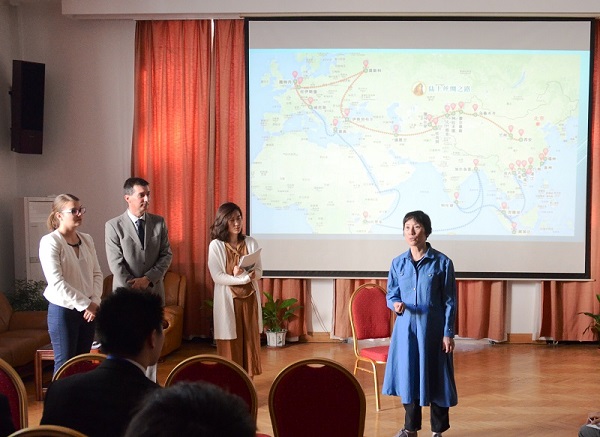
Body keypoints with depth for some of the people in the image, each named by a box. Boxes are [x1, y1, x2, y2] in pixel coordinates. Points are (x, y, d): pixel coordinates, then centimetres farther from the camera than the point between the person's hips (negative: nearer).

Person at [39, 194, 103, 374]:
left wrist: (94, 302, -7)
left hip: (88, 309, 6)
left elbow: (97, 273, 9)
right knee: (65, 364, 0)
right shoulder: (50, 242, -12)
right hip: (63, 310, -6)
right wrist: (85, 304, -18)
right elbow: (56, 282, -19)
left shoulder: (86, 239, 7)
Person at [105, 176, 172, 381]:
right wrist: (133, 289, -13)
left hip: (153, 291, 3)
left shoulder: (159, 222, 5)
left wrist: (148, 278, -10)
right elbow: (116, 264, -8)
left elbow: (166, 255, 3)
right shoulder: (113, 226, -4)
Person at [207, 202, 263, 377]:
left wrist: (245, 275, -20)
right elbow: (217, 277, -13)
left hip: (249, 299, 3)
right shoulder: (216, 245, -7)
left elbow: (259, 272, 2)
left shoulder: (250, 242, 3)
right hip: (228, 300, -3)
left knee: (250, 340, 7)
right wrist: (245, 278, -20)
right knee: (230, 344, 0)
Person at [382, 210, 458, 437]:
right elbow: (391, 295, 8)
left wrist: (448, 333, -8)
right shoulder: (398, 263, 3)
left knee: (435, 377, 4)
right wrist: (395, 304, -15)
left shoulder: (443, 262, -7)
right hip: (406, 328, 3)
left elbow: (449, 302, -5)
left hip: (433, 329, -3)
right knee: (408, 375, 11)